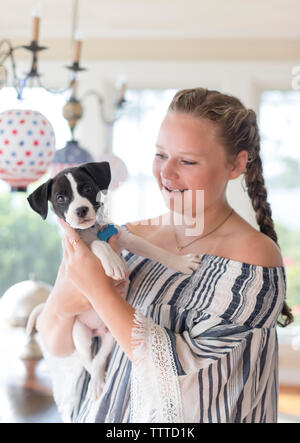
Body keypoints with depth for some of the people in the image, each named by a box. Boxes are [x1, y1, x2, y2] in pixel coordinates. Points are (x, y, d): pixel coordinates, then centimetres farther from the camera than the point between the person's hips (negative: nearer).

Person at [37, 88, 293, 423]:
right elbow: (56, 347, -4)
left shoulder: (254, 259, -20)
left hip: (197, 417, -4)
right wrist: (60, 307, -24)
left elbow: (177, 367, -24)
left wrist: (98, 289, -25)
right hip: (110, 412, 4)